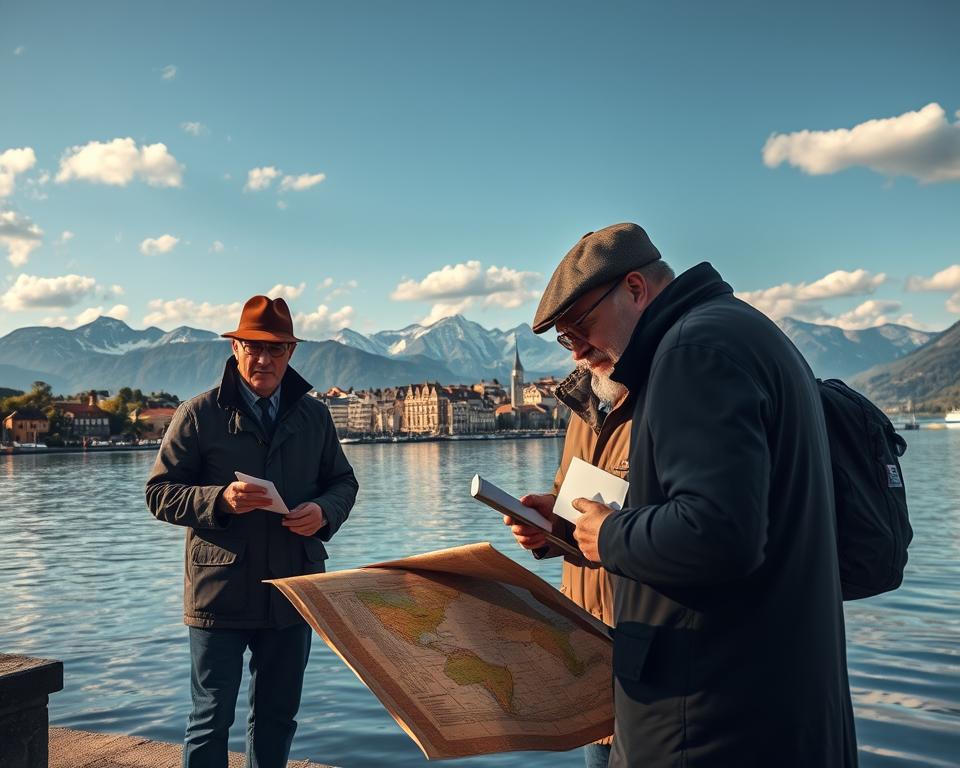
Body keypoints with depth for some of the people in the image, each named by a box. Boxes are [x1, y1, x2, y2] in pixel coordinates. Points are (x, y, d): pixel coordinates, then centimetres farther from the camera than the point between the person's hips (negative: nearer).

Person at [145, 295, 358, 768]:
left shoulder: (314, 415, 8)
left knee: (277, 717, 17)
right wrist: (219, 499, -21)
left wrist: (324, 511, -9)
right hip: (220, 592, -3)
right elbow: (159, 493, -4)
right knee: (211, 720, 6)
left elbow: (343, 481, 14)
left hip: (293, 591, 4)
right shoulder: (198, 414, -4)